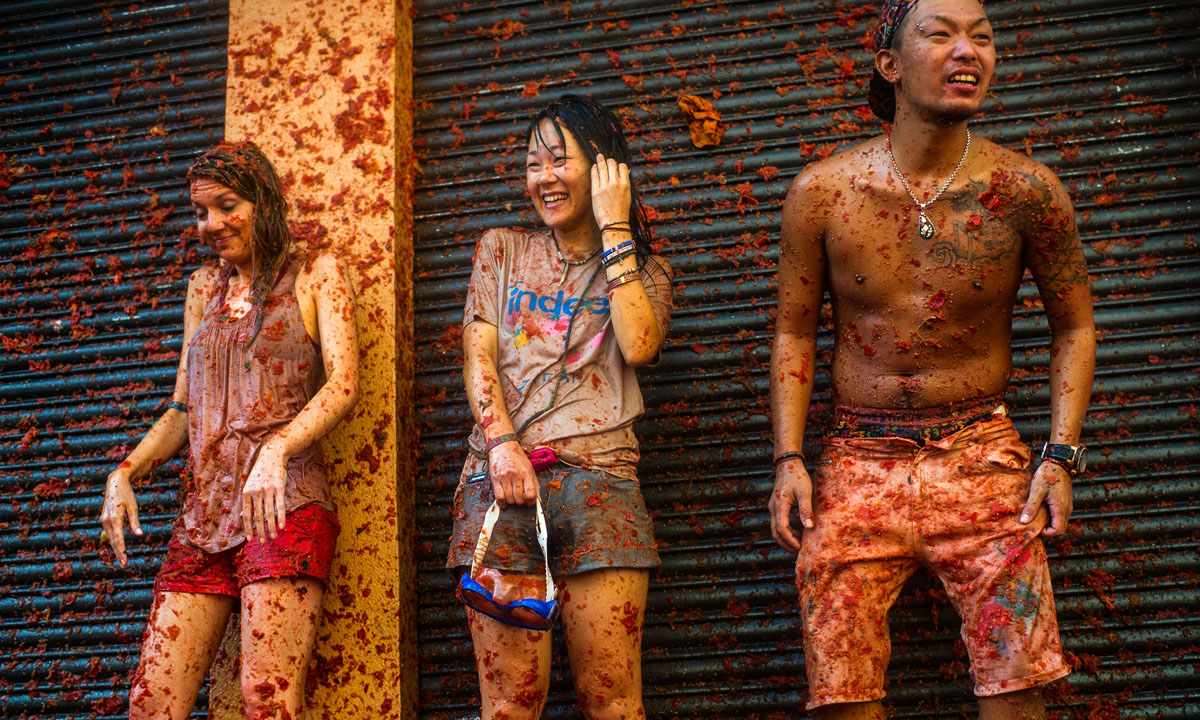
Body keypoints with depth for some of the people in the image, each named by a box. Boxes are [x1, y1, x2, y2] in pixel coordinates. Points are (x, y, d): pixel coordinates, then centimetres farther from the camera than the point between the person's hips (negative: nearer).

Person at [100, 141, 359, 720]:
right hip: (203, 509, 5)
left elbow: (343, 383, -6)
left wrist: (275, 450, -23)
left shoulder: (315, 274, 8)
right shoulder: (204, 287, 23)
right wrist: (125, 471, 5)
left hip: (283, 504, -5)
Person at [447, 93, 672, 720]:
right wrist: (502, 442, -9)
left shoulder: (644, 269, 17)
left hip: (598, 477, 0)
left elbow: (638, 346, -4)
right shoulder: (502, 250, 20)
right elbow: (478, 356, 9)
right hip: (501, 471, 1)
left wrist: (614, 227, 2)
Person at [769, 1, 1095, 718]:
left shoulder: (1028, 189, -5)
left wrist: (1061, 455, -2)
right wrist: (789, 459, -1)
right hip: (858, 462, 1)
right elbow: (795, 333, 6)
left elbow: (1074, 325, 7)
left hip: (982, 453, 0)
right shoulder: (822, 191, -4)